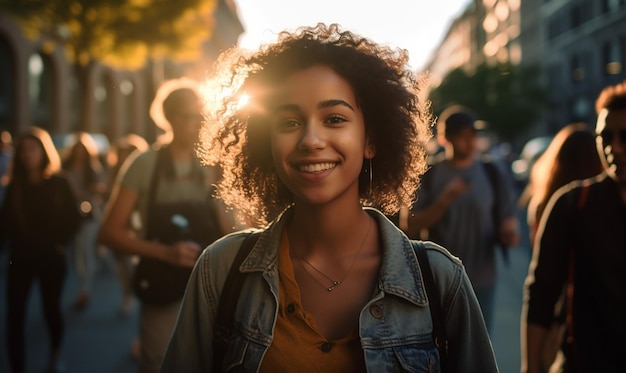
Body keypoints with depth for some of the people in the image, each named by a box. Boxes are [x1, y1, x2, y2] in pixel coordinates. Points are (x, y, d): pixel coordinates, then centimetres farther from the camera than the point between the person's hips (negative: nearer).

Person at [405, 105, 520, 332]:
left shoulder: (492, 175, 5)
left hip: (482, 281, 2)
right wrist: (445, 200, -20)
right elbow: (412, 227, -7)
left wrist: (509, 234, -18)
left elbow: (508, 226, 6)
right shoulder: (429, 175, 0)